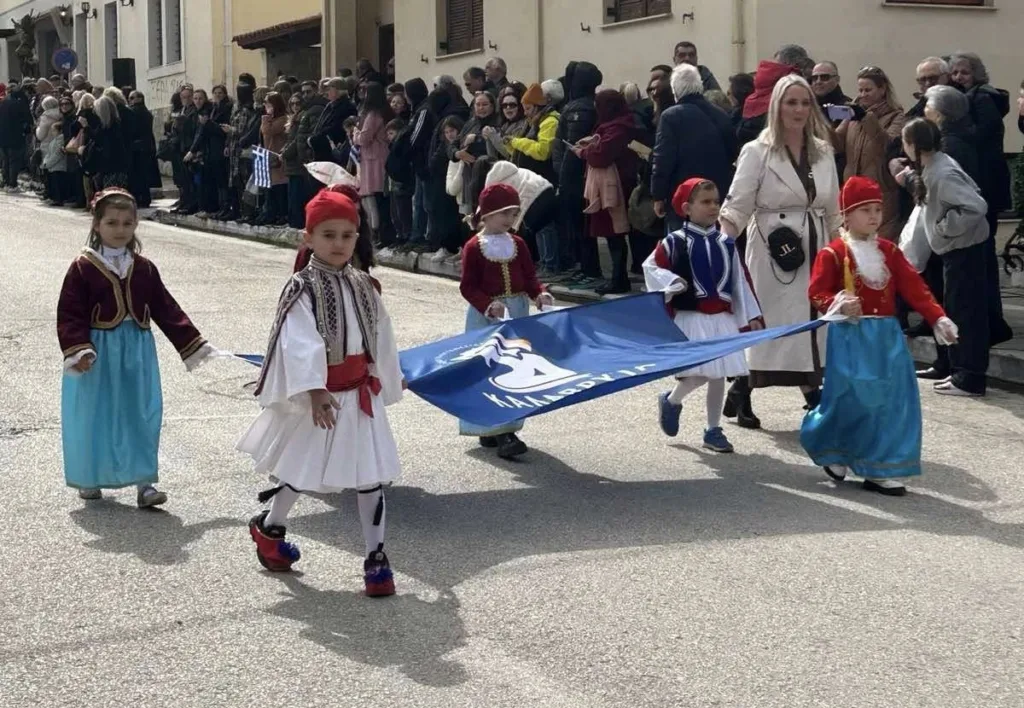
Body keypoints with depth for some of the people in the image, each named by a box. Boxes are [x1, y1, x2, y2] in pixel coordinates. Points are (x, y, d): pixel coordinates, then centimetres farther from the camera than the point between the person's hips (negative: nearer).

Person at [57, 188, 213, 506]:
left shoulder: (144, 269, 5)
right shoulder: (83, 268, -7)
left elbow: (167, 310, 9)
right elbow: (69, 314, -10)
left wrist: (194, 344, 8)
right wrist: (78, 350, -23)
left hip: (137, 353, 3)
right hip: (98, 353, -3)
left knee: (142, 416, 3)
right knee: (93, 417, 6)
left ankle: (144, 483, 9)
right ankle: (89, 480, 24)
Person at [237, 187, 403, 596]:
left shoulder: (363, 287, 6)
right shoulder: (303, 289, -12)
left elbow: (381, 341, 15)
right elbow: (300, 343, -23)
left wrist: (386, 384, 20)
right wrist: (314, 391, -33)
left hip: (359, 396, 5)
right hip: (318, 399, -5)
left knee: (371, 476, 1)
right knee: (300, 472, 11)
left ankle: (376, 557, 8)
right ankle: (269, 528, 37)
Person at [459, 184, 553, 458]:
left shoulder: (517, 244, 6)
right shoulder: (474, 247, -9)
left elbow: (529, 277, 7)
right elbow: (468, 287, -10)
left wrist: (539, 293, -14)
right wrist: (489, 305, -24)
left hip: (517, 312, 6)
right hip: (486, 316, -6)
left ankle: (502, 428, 18)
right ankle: (500, 433, -8)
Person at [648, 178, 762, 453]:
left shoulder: (726, 244, 7)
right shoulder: (675, 242, -4)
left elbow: (739, 280, 9)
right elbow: (651, 267, 2)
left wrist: (750, 315, 7)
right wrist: (671, 283, -15)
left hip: (722, 319, 4)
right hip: (691, 318, -4)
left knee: (718, 374, 6)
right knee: (699, 373, -10)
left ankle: (713, 430, 18)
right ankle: (671, 401, 20)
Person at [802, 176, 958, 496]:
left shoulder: (889, 251, 9)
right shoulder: (833, 253, -6)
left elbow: (914, 287, 5)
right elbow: (816, 292, -7)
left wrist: (938, 318, -4)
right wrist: (838, 305, -27)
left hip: (886, 335, 5)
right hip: (851, 337, -5)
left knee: (891, 402, 1)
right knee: (851, 400, -6)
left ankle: (881, 470, 7)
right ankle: (831, 452, 22)